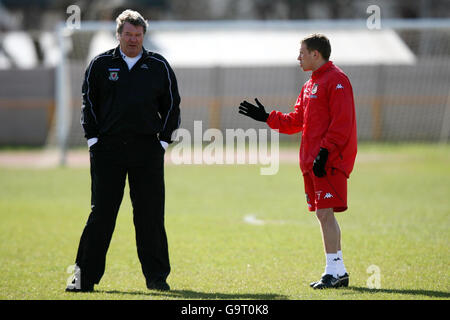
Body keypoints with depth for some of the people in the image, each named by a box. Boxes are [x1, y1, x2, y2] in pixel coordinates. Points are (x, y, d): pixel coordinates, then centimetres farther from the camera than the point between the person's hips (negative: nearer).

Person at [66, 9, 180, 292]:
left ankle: (156, 276, 10)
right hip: (108, 149, -1)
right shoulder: (101, 65, 7)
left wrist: (163, 140, 3)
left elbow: (172, 105, 12)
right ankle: (84, 276, 1)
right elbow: (89, 102, 8)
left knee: (151, 215, 1)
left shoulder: (159, 66, 8)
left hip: (147, 151, 1)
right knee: (101, 214, -2)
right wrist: (93, 139, 0)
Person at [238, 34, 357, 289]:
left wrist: (325, 151, -22)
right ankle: (339, 272, 13)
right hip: (312, 162, 10)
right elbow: (296, 122, 25)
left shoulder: (336, 80, -9)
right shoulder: (310, 85, 21)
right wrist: (266, 117, 19)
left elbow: (341, 122, -17)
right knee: (324, 214, 9)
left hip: (330, 162, -10)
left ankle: (334, 271, -12)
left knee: (325, 213, -13)